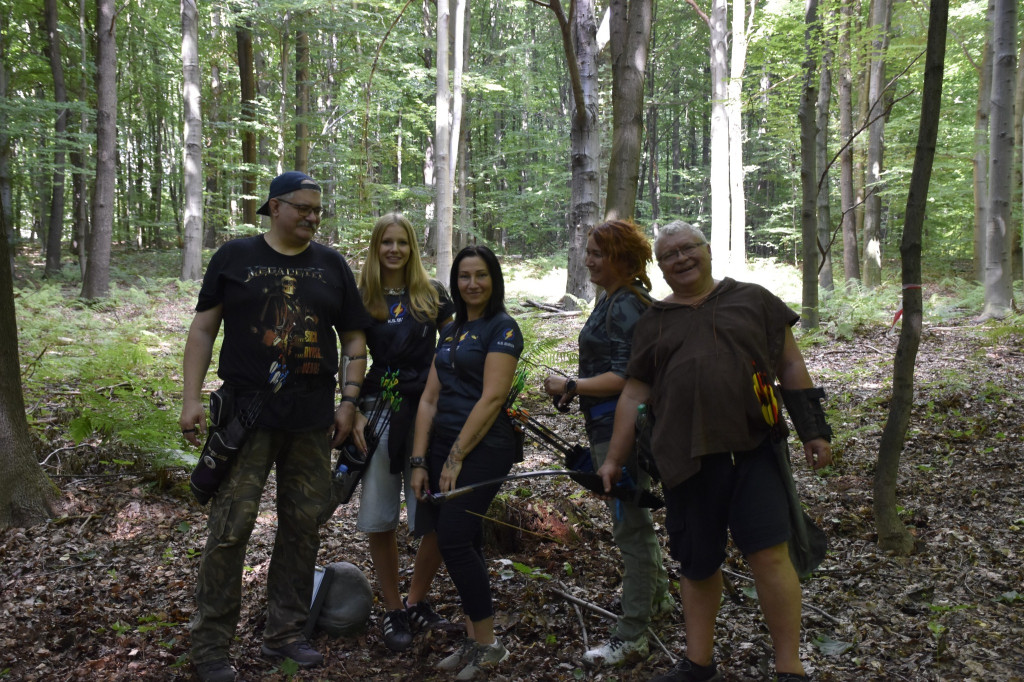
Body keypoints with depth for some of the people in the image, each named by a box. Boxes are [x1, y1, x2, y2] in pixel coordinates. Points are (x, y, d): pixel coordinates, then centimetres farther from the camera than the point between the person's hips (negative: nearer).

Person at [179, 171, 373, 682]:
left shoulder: (331, 265, 10)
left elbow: (354, 339, 11)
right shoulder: (235, 257, 4)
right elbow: (203, 329, 4)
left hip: (311, 420, 3)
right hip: (246, 414, -3)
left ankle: (284, 635, 24)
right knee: (230, 527, -6)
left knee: (303, 527, 8)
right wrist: (191, 399, -3)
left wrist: (348, 402, 2)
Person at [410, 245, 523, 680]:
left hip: (483, 447, -7)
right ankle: (473, 640, 19)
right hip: (444, 444, 7)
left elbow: (491, 398, -14)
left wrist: (456, 458, -14)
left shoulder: (502, 329, -6)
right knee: (464, 543, 9)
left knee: (454, 539, -12)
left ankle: (487, 644, 2)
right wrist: (419, 460, 3)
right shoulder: (450, 332, 16)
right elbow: (430, 399, 11)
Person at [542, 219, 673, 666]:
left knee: (630, 526, -2)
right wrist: (576, 389, 4)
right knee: (634, 517, 24)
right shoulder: (609, 299, 13)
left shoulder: (626, 306, -18)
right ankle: (657, 598, 43)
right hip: (609, 427, 11)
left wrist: (571, 386, -19)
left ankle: (631, 636, 7)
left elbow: (625, 377, -24)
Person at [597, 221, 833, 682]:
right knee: (697, 564, 11)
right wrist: (614, 459, 11)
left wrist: (813, 429, 3)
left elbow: (791, 366, 9)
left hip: (753, 449, -2)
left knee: (769, 556, -7)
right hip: (687, 458, 2)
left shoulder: (752, 300, 8)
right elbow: (634, 393, 13)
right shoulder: (653, 322, 13)